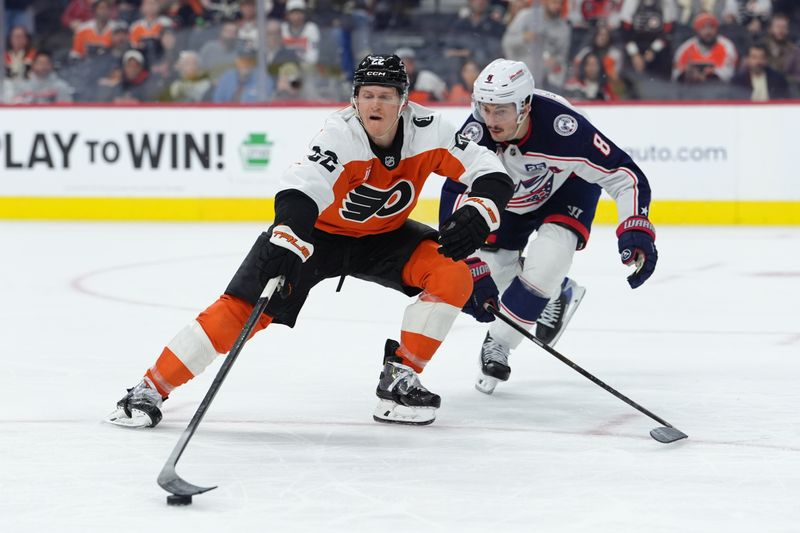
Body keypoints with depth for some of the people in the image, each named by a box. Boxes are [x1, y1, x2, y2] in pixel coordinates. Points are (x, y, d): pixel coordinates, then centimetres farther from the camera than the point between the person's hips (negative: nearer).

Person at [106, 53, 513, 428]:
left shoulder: (427, 131, -20)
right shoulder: (340, 135, -31)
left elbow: (490, 172, -14)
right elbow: (300, 190, -46)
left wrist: (476, 216, -33)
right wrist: (286, 241, -63)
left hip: (383, 236, 4)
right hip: (319, 231, -4)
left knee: (453, 273, -18)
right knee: (243, 307, -16)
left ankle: (399, 379, -7)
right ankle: (151, 389, -8)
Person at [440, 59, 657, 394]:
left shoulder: (562, 126, -41)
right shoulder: (475, 135, -35)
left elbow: (623, 174, -34)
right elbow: (454, 206, -34)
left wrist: (636, 232, -45)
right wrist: (472, 269, -42)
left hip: (568, 187, -3)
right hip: (506, 200, 3)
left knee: (546, 263, -24)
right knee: (490, 274, 2)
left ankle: (498, 344, -1)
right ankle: (557, 295, 33)